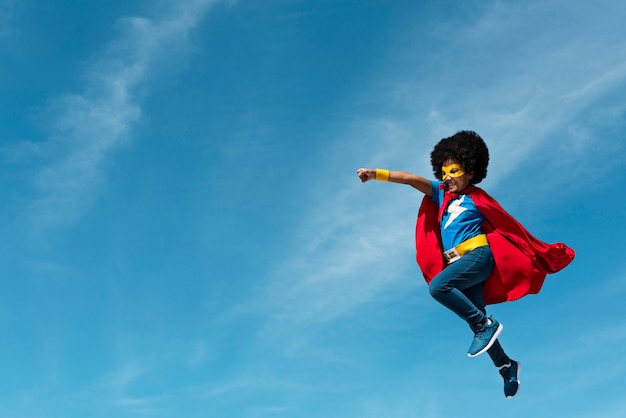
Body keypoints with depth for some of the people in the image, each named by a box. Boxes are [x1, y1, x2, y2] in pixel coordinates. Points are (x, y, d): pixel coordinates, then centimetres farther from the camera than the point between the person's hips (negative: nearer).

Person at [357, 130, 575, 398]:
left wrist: (541, 255, 10)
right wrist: (377, 174, -14)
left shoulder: (477, 199, 1)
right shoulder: (441, 194, 13)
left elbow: (509, 225, 6)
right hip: (460, 264, 6)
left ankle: (486, 325, -16)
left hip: (478, 255, -6)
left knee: (437, 286, -28)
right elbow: (412, 179, -1)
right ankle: (507, 367, 25)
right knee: (477, 322, 8)